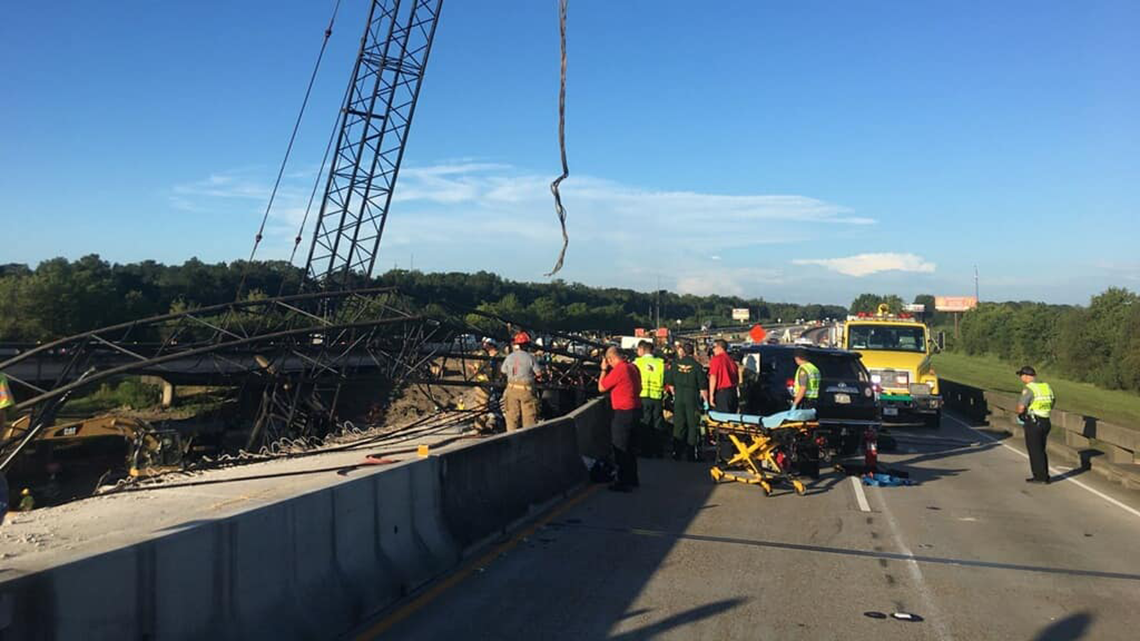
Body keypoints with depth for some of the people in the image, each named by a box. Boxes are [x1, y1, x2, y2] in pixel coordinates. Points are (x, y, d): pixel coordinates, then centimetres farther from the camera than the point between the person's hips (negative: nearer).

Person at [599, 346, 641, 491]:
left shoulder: (618, 370, -18)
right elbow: (639, 388, 18)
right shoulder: (632, 367, 8)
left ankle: (623, 482, 4)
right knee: (631, 448, 18)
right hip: (635, 409, 9)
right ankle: (632, 479, 27)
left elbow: (601, 387, -8)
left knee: (620, 448, 0)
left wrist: (604, 369, 0)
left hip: (623, 412, -9)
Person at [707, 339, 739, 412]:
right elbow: (737, 378, 15)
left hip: (721, 392, -7)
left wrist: (711, 395, -11)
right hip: (733, 392, 7)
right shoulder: (731, 360, 12)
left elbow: (713, 378, -12)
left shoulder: (716, 359, -7)